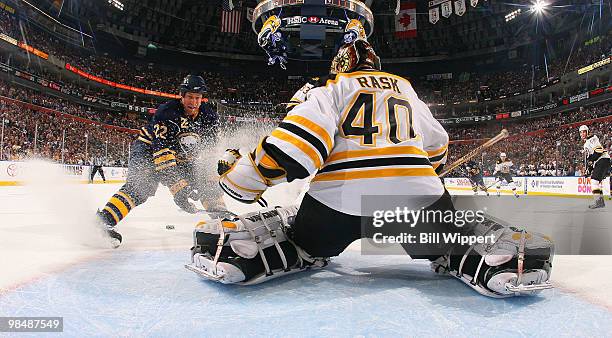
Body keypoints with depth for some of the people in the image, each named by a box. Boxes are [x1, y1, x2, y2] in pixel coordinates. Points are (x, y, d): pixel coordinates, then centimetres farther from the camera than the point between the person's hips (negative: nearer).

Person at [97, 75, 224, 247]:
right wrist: (176, 186, -42)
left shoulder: (209, 117, -12)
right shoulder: (166, 113, -29)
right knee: (140, 185, -27)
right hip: (149, 148, -6)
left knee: (206, 182, -1)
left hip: (181, 157, 6)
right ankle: (104, 219, -31)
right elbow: (162, 152, -35)